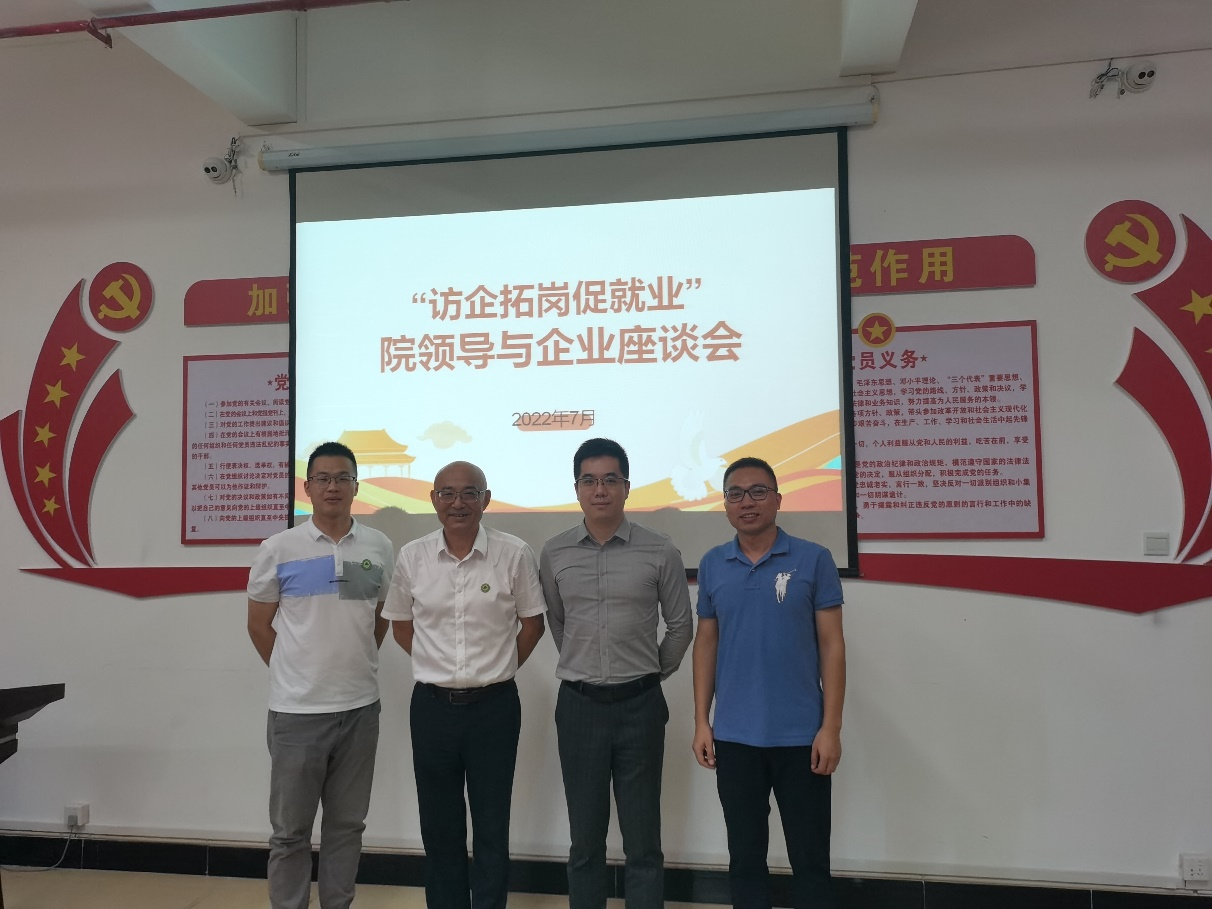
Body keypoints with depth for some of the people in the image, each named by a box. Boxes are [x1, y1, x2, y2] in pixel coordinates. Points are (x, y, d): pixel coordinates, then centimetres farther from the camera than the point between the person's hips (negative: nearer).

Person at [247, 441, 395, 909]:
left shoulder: (379, 548, 1)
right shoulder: (277, 549, -6)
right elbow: (258, 624, 3)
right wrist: (294, 675, 6)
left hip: (361, 707, 3)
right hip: (297, 710, -2)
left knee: (347, 824, 15)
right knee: (290, 829, 10)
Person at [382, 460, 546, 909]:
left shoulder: (515, 555, -8)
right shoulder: (411, 557, -1)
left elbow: (532, 623, 3)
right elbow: (400, 624, 11)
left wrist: (496, 668, 3)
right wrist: (439, 666, 7)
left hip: (494, 706, -2)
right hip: (432, 706, 2)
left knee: (492, 826, 9)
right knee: (439, 824, 14)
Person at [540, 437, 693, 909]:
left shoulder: (660, 552, -5)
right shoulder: (554, 553, 0)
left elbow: (680, 625, 6)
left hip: (640, 704, -1)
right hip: (578, 704, 2)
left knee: (643, 843, 8)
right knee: (585, 840, 13)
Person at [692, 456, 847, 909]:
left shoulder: (814, 560, -4)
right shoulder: (712, 565, 4)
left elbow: (832, 645, -4)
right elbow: (706, 643, 9)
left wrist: (831, 727, -9)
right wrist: (701, 722, 4)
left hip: (800, 735, -2)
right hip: (734, 737, 3)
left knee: (810, 860, 8)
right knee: (745, 856, 14)